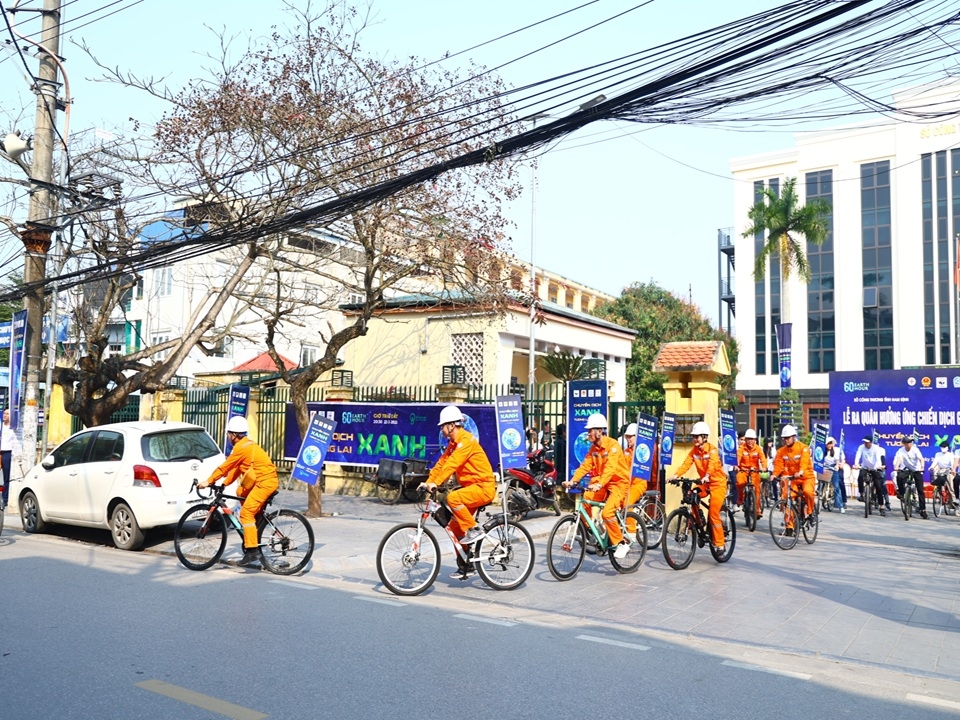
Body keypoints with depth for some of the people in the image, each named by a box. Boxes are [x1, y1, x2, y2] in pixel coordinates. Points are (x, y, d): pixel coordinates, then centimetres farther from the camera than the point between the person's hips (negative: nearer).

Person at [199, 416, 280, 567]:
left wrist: (208, 481, -3)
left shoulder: (241, 447, -12)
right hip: (266, 480, 11)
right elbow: (236, 469, 20)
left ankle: (252, 550, -16)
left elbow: (225, 466, -11)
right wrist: (224, 484, 15)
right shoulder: (246, 445, 19)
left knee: (246, 512, -13)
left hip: (265, 482, -11)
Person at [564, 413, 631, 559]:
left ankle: (621, 543, -5)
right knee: (584, 499, -13)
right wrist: (573, 480, -16)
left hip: (618, 482, -7)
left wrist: (599, 484, -44)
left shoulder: (612, 445, -19)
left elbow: (610, 468, -30)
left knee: (607, 513, -23)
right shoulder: (593, 447, 5)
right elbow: (585, 466, -2)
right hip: (602, 483, 7)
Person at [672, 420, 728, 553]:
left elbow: (712, 465, -35)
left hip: (717, 483, -6)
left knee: (713, 514, -10)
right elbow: (686, 464, -12)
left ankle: (720, 543, 2)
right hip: (705, 483, 6)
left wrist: (706, 476, -54)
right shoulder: (694, 451, -1)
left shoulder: (712, 450, -18)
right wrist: (676, 475, -28)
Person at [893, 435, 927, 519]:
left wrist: (922, 467, -48)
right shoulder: (901, 451, -13)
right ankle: (901, 493, -9)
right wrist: (896, 467, -49)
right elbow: (899, 458, -30)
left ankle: (923, 510, 2)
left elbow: (921, 459, -28)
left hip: (917, 470, -1)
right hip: (907, 470, 1)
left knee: (920, 490, -4)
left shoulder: (915, 450, -14)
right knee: (899, 477, -33)